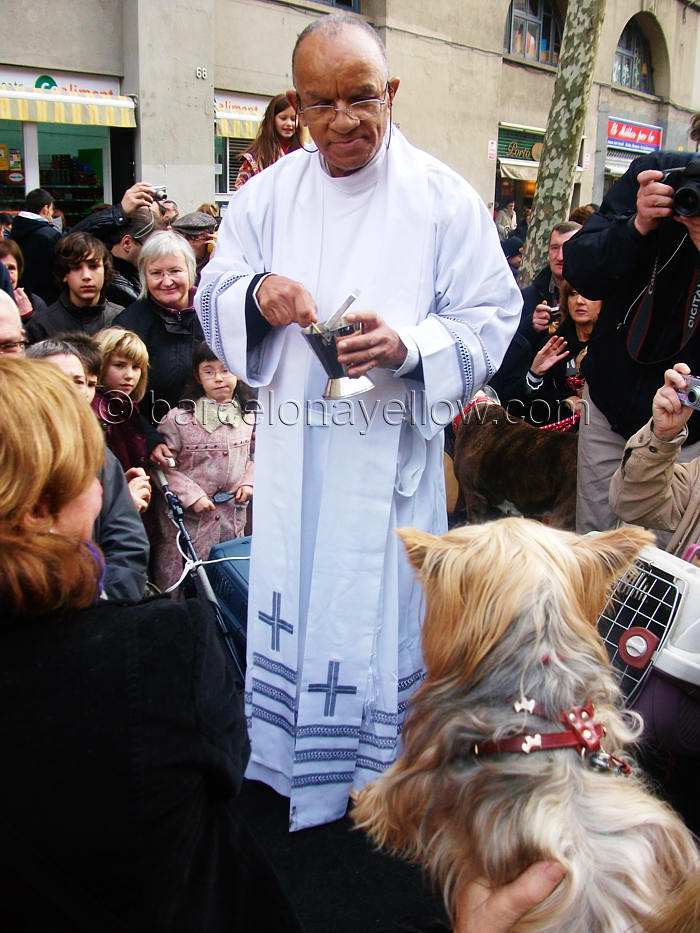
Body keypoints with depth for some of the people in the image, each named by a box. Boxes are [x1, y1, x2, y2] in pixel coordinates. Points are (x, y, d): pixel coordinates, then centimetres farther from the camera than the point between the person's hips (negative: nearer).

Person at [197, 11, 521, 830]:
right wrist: (254, 293, -17)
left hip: (393, 454, -2)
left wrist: (406, 347, -23)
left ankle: (381, 779, 30)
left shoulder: (444, 198, -3)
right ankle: (292, 772, 35)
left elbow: (491, 320, -4)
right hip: (292, 455, 3)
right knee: (291, 606, 13)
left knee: (384, 611, 7)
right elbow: (212, 299, 7)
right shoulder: (267, 194, 6)